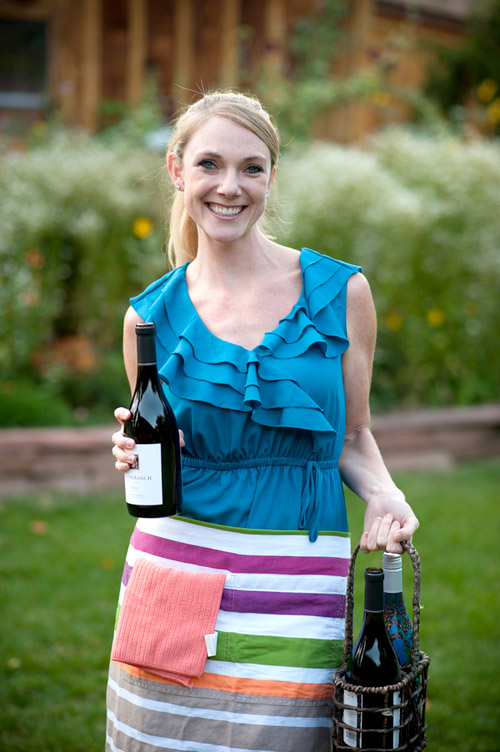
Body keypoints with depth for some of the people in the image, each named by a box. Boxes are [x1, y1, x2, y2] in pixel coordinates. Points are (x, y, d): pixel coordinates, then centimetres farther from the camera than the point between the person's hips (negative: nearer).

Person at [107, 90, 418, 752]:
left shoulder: (341, 292, 1)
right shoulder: (151, 315, 3)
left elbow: (351, 436, 11)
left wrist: (382, 492, -9)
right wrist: (137, 455, -8)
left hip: (297, 584, -1)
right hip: (174, 571, 1)